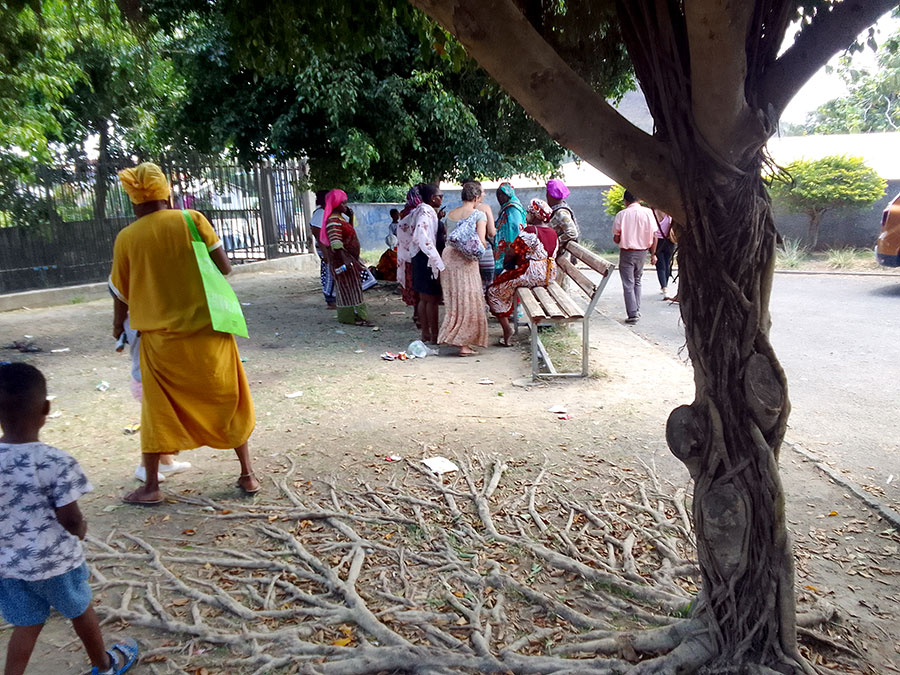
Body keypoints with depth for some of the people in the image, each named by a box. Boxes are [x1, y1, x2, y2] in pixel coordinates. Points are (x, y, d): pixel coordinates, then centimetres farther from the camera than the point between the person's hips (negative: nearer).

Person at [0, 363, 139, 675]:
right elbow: (70, 520, -20)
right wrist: (82, 528, 3)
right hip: (54, 561, -3)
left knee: (26, 623, 22)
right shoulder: (57, 462, -26)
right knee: (81, 610, 21)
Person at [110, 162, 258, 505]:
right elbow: (224, 267, -8)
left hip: (161, 338, 1)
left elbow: (121, 294, 6)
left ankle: (151, 486, 25)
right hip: (209, 332, 0)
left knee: (158, 411, 16)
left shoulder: (126, 239, -3)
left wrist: (118, 326, 25)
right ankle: (247, 475, 21)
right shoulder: (192, 220, -7)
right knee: (229, 402, 14)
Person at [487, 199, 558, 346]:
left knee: (494, 291, 6)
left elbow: (511, 253, -14)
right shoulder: (553, 233, 9)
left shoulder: (529, 231, -17)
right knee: (508, 284, 31)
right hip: (549, 275, 9)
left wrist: (505, 262, 9)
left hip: (532, 275, -9)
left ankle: (506, 328, 3)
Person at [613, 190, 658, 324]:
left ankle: (632, 314, -2)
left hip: (626, 252, -3)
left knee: (628, 284, 2)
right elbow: (654, 236, -4)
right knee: (637, 281, 21)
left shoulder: (621, 214, -8)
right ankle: (637, 310, 22)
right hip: (642, 252, 3)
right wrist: (653, 253, 5)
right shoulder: (648, 212, -3)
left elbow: (616, 239, -5)